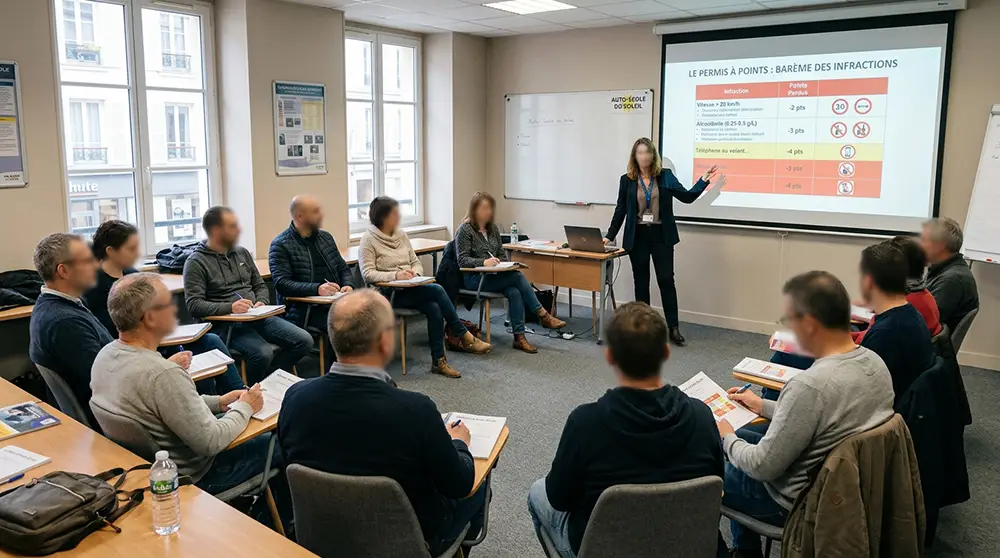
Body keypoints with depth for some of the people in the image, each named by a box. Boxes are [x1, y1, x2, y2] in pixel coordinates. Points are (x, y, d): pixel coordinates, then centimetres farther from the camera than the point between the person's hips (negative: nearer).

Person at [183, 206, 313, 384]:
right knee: (263, 354, -33)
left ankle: (267, 377, 7)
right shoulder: (196, 262, -3)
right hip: (226, 324, -6)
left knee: (304, 341, -11)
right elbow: (194, 305, -12)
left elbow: (260, 286, 20)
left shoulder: (242, 253, 16)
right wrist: (229, 307, -25)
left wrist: (261, 303, -3)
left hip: (258, 317, 6)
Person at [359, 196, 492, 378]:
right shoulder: (368, 240, -5)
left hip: (410, 289, 6)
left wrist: (414, 272, -9)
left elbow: (416, 262, 15)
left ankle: (438, 361, -19)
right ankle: (464, 337, -14)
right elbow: (367, 273, -14)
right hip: (389, 293, -6)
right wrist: (394, 275, -27)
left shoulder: (401, 235, 14)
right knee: (437, 289, -27)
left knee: (434, 308, -26)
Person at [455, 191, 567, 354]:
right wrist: (483, 262, -28)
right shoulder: (464, 230, -5)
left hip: (494, 276, 6)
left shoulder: (493, 228, 15)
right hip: (474, 278, -6)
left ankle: (519, 337, -24)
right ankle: (542, 315, -17)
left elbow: (502, 254, 19)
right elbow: (462, 260, -12)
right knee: (518, 276, -26)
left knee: (514, 292, -27)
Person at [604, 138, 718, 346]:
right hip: (637, 236, 1)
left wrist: (704, 180, -13)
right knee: (641, 282, 7)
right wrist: (610, 235, 3)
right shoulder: (627, 180, 3)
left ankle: (673, 328, 5)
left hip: (661, 235, -1)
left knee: (666, 280, -1)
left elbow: (687, 197, -2)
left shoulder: (665, 176, 2)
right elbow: (621, 209, 6)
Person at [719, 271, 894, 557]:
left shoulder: (810, 384, -35)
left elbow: (762, 467, -25)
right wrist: (764, 406, 14)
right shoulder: (875, 362, -8)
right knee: (742, 438, 25)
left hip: (800, 503, -8)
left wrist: (727, 438, -6)